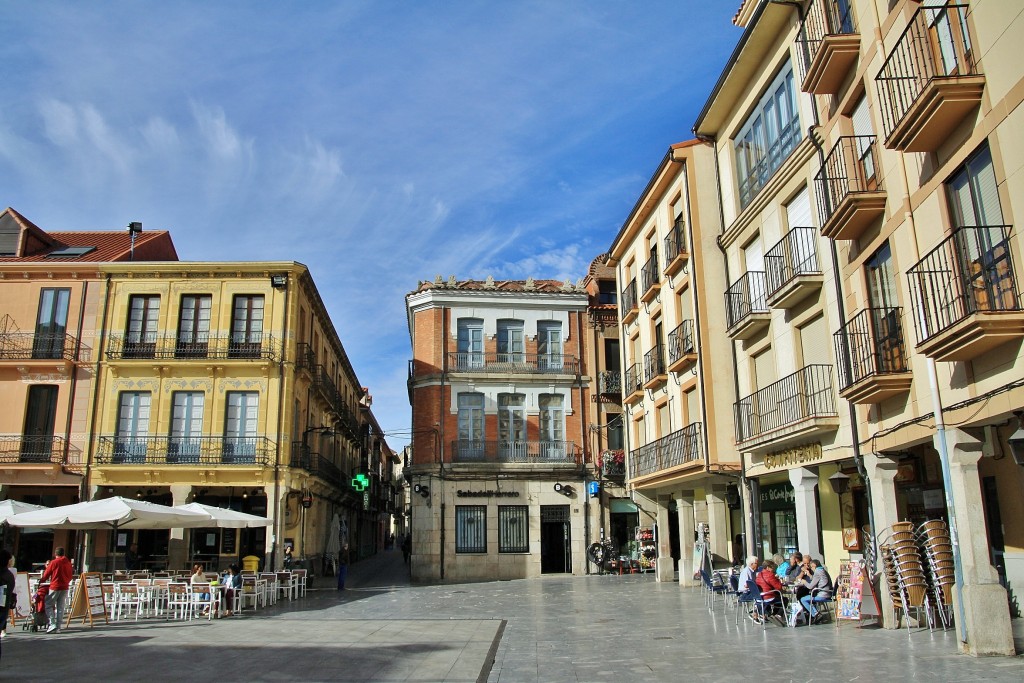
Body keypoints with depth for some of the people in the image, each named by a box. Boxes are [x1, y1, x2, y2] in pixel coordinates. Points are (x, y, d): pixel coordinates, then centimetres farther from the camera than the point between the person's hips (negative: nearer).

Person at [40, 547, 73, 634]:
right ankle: (58, 628, 7)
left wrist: (41, 581, 18)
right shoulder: (68, 563, 8)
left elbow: (46, 575, 0)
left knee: (49, 605, 5)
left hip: (55, 587, -5)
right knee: (60, 607, 8)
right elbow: (70, 575, 14)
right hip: (65, 588, 5)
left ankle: (53, 624, -8)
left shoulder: (53, 562, -7)